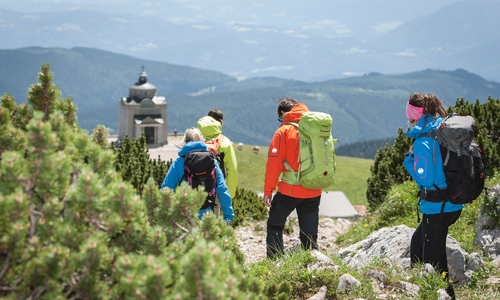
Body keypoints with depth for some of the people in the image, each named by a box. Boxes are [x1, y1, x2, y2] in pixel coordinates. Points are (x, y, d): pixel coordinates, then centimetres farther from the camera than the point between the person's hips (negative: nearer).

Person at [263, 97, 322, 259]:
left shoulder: (284, 131, -7)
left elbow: (274, 162, -10)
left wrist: (268, 191, -6)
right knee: (309, 232, 14)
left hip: (290, 190, -4)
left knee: (275, 225, 13)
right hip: (314, 191, 4)